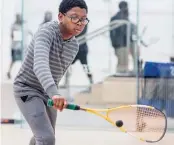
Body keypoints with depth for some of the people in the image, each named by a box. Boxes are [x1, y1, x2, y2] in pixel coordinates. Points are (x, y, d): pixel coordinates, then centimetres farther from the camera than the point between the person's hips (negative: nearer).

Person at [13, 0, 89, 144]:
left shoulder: (74, 46, -2)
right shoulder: (46, 31, -27)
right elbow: (40, 65, -46)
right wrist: (54, 93, -61)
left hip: (48, 94, 8)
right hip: (27, 90, -8)